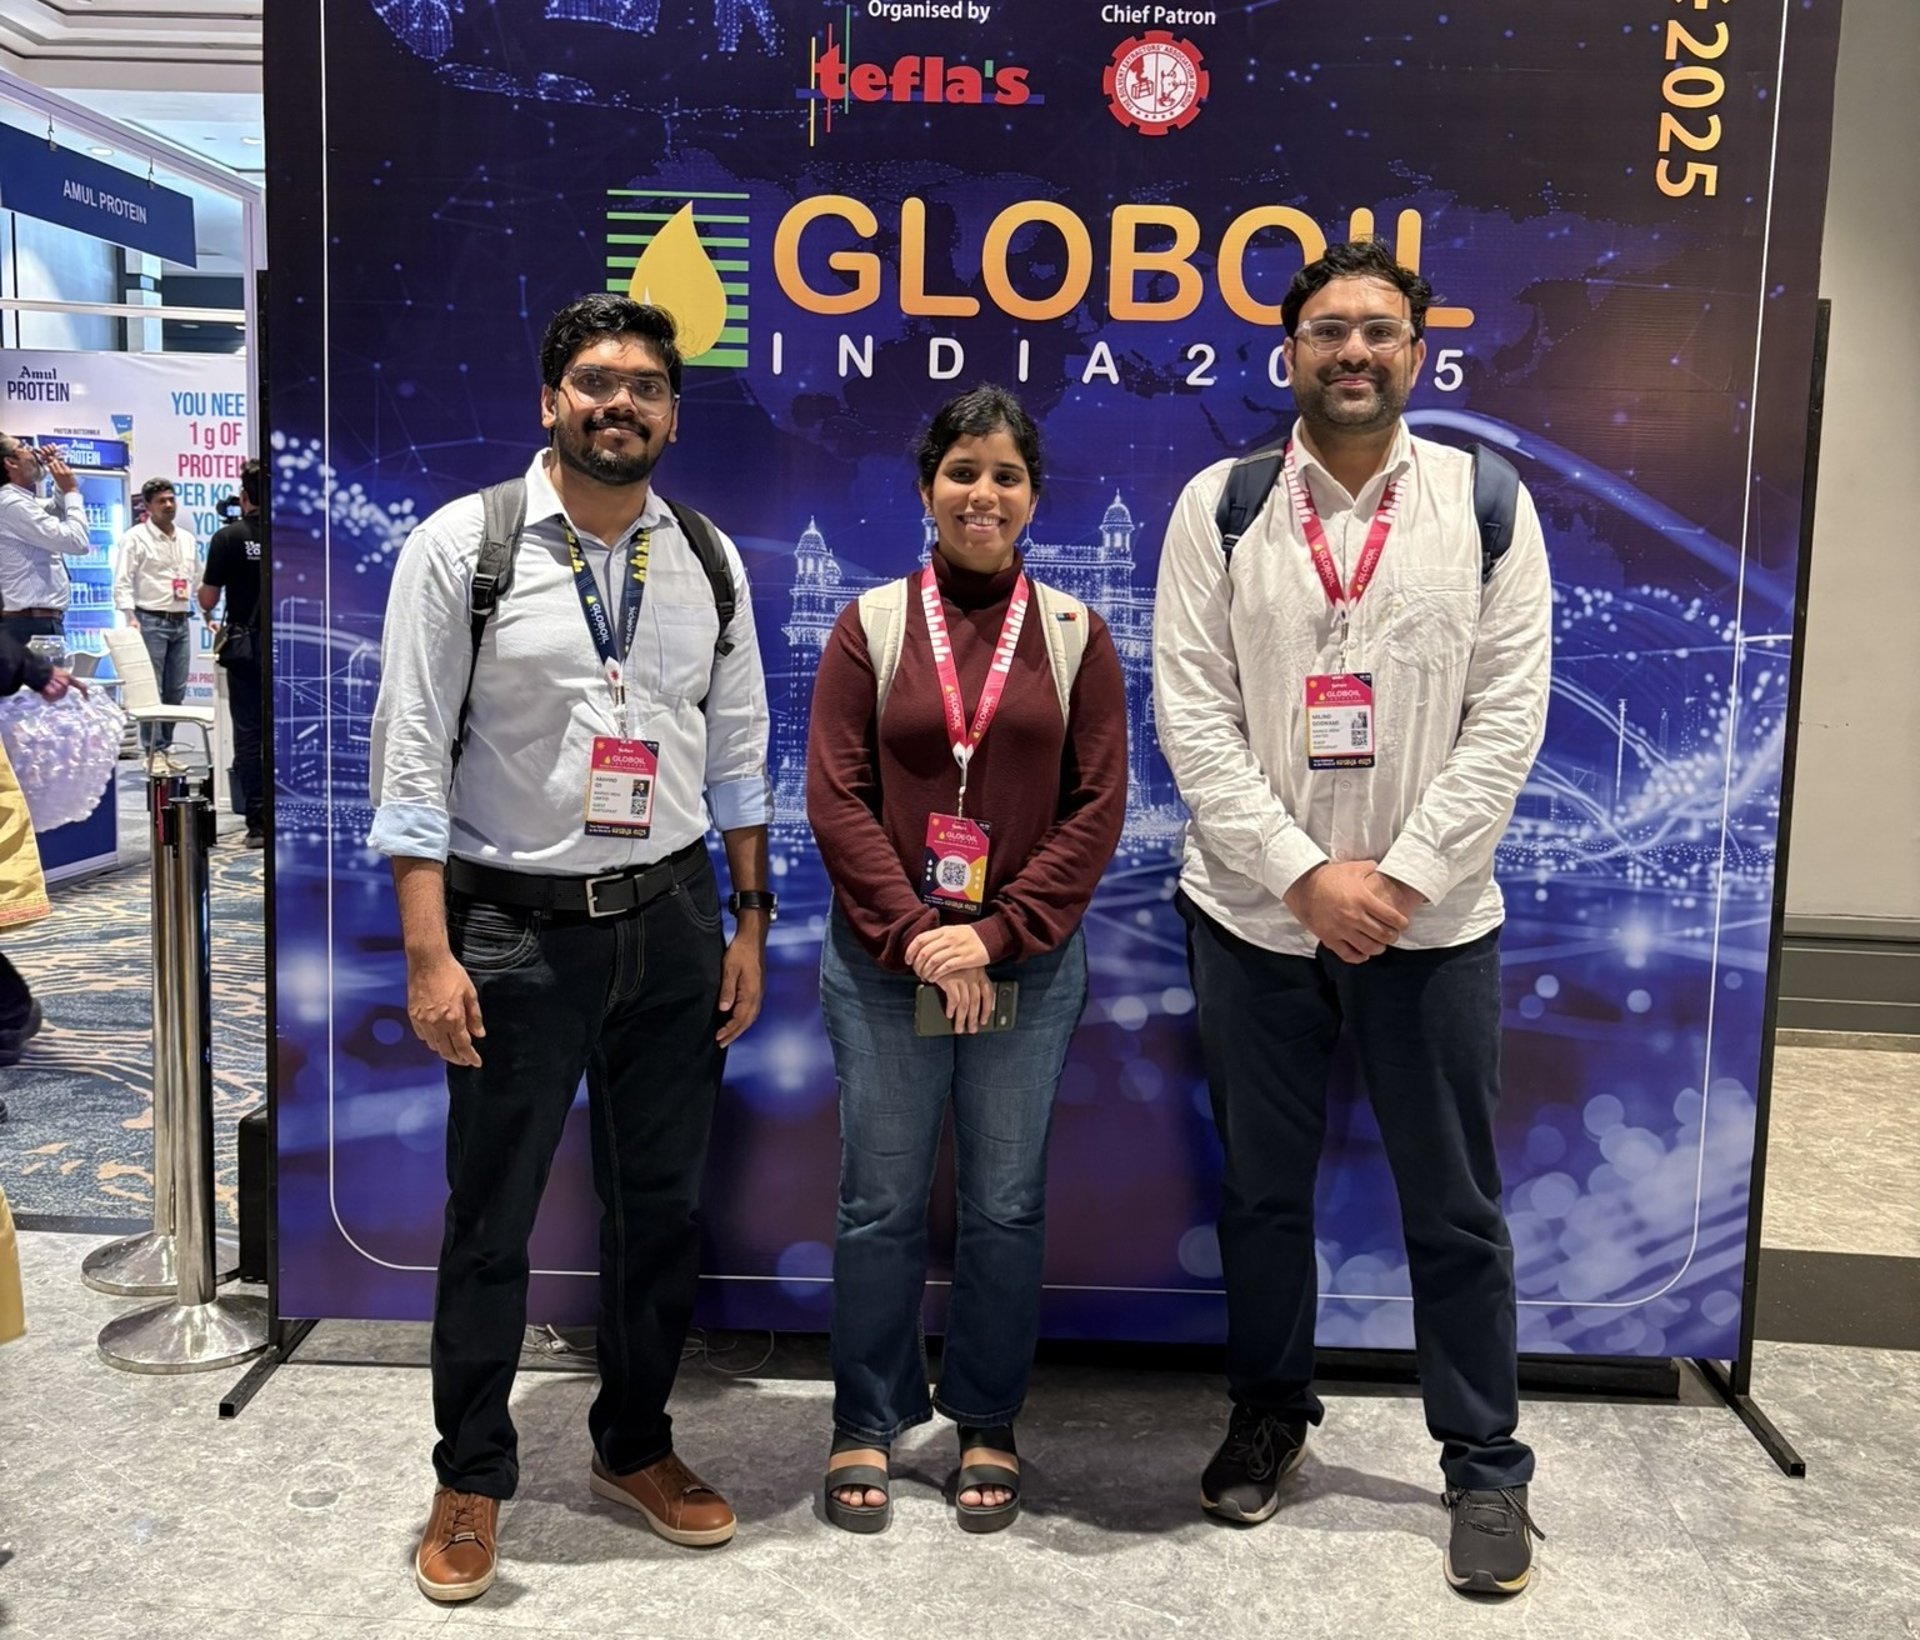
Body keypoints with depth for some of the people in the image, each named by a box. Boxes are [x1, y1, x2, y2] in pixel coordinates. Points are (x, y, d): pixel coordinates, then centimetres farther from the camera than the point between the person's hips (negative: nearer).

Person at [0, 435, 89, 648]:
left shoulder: (21, 501, 16)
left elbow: (59, 511, 37)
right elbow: (79, 542, -19)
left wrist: (62, 486, 17)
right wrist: (72, 491, -7)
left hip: (36, 620, 11)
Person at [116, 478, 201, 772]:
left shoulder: (188, 539, 14)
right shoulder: (135, 538, -5)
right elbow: (122, 583, -10)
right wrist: (131, 618, -19)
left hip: (181, 623, 6)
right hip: (150, 621, -6)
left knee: (176, 692, 7)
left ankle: (165, 749, 16)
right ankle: (154, 753, -1)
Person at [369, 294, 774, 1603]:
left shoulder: (709, 559, 6)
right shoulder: (462, 544, -6)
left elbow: (737, 750, 9)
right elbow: (413, 755, -8)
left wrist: (751, 924, 6)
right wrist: (429, 953, -13)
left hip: (675, 919, 4)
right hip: (517, 922, -3)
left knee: (663, 1200, 13)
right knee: (491, 1216, 7)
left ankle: (636, 1445, 35)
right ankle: (473, 1480, 29)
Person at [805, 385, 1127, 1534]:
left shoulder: (1075, 634, 3)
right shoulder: (873, 625, 2)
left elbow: (1099, 805, -2)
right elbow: (837, 797, -3)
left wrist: (996, 933, -11)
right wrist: (917, 938, -11)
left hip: (1028, 964, 1)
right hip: (884, 964, 0)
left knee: (1007, 1206, 10)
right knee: (882, 1202, 8)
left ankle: (990, 1426, 28)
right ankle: (867, 1425, 26)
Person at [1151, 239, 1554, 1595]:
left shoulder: (1488, 503, 1)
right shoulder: (1220, 505, 0)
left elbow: (1509, 717, -4)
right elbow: (1191, 712, -6)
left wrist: (1401, 878, -13)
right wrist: (1303, 874, -13)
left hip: (1430, 916, 0)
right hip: (1256, 910, 1)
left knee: (1457, 1208, 8)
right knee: (1263, 1190, 14)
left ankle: (1487, 1466, 26)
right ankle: (1270, 1417, 35)